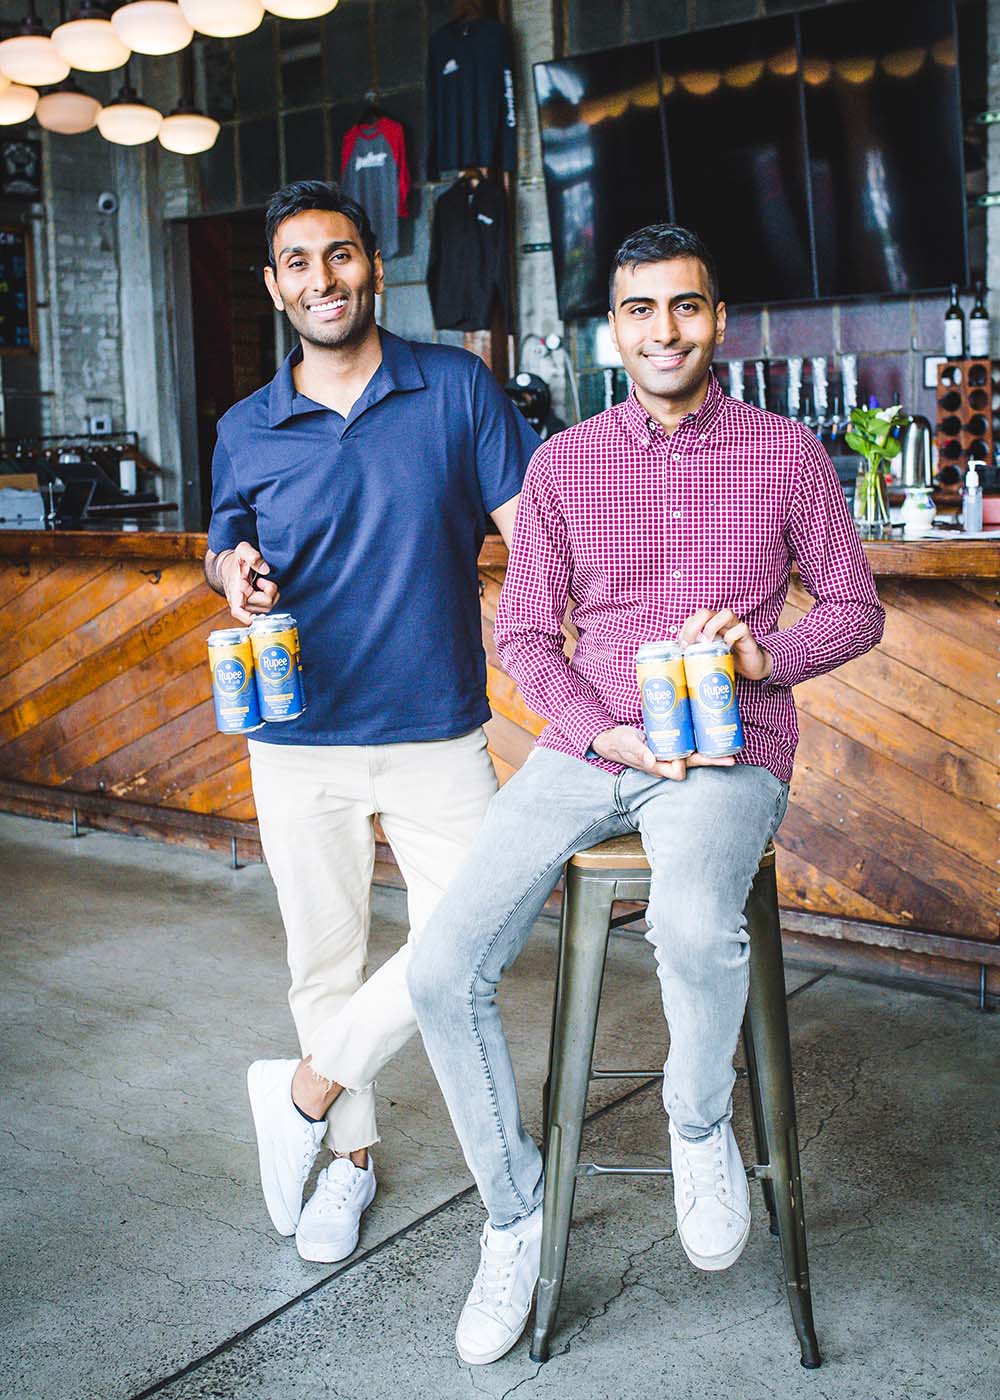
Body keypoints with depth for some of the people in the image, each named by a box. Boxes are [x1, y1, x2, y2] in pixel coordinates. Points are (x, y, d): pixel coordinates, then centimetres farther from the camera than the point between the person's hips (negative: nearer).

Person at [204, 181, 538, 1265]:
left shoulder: (456, 387, -1)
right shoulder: (245, 431, 5)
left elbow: (532, 533, -3)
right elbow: (226, 552, 17)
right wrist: (234, 574, -9)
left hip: (439, 735, -1)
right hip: (299, 742, 2)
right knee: (323, 962, 11)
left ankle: (304, 1094, 18)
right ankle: (348, 1155, 32)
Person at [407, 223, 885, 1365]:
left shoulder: (787, 453, 5)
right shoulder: (563, 463, 8)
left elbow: (855, 608, 10)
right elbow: (524, 631, 9)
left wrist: (765, 652, -12)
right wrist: (605, 729, -9)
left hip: (729, 755, -2)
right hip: (584, 748, 3)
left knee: (692, 922, -37)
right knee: (443, 971, -14)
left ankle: (700, 1125, -2)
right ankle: (514, 1214, 10)